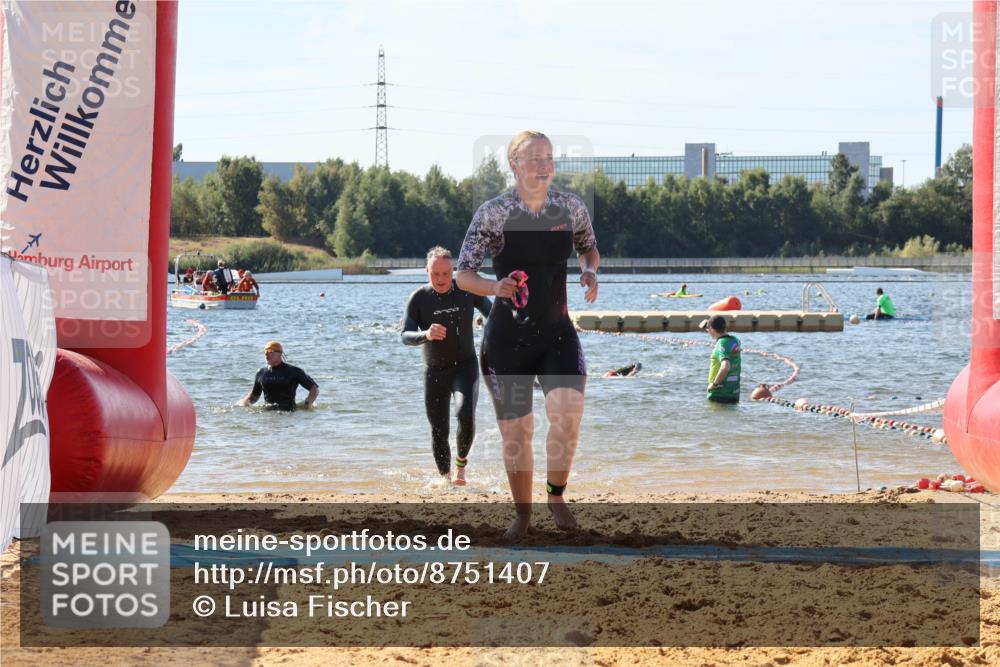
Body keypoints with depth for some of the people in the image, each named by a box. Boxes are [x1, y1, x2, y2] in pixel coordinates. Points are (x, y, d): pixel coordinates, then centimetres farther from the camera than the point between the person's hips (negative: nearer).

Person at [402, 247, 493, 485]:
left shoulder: (467, 291, -5)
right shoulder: (419, 298, -7)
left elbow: (494, 315, 8)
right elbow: (406, 336, -13)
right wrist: (426, 335, -34)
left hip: (465, 365, -1)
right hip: (434, 370, 1)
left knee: (466, 414, -25)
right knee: (438, 430, 3)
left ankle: (462, 461, -1)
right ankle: (446, 477, 21)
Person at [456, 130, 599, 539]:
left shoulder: (572, 208, -1)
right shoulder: (493, 213, -10)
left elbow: (589, 247, 18)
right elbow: (463, 275, -7)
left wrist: (590, 270, -5)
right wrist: (495, 286, -28)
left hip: (557, 332, 1)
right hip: (507, 337, -1)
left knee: (567, 412, -22)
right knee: (515, 430, 6)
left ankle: (556, 495, 1)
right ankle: (522, 514, 26)